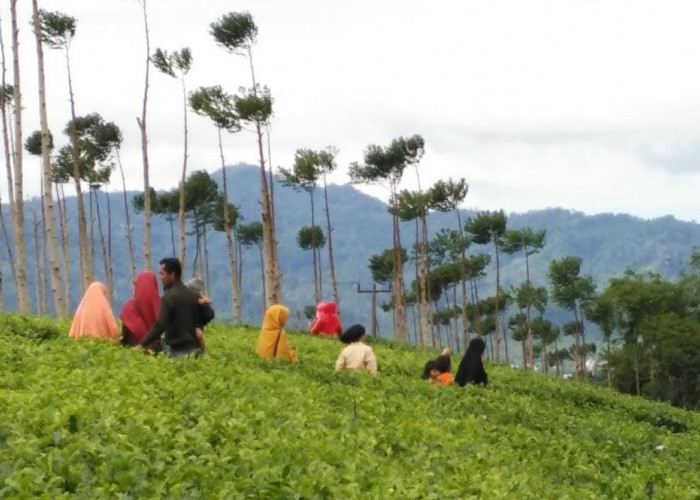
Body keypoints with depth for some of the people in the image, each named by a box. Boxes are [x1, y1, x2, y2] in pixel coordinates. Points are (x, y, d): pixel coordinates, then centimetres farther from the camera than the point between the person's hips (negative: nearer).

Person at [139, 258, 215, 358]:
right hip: (194, 348, 7)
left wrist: (142, 345, -18)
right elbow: (209, 315, 10)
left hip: (177, 351, -7)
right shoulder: (194, 296, 8)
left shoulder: (168, 297, -14)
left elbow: (160, 325, -20)